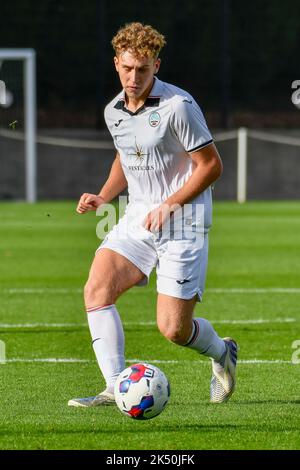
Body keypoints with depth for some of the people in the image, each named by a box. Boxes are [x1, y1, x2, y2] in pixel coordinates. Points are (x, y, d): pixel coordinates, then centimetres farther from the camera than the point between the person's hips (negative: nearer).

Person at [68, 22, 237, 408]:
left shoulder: (178, 106, -14)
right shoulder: (113, 111, 7)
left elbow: (210, 164, -10)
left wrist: (170, 205, -18)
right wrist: (103, 197, 9)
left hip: (182, 221, -6)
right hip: (137, 218, 6)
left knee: (173, 328, -7)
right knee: (96, 290, -18)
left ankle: (222, 353, 27)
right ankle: (116, 388, -17)